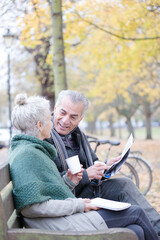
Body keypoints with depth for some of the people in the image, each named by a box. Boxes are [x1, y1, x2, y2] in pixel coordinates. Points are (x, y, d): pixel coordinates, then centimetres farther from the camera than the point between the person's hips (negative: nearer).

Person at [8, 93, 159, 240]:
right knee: (136, 213, 1)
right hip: (62, 226, -10)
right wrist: (77, 205, -17)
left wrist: (67, 182, 8)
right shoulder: (27, 155, -17)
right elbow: (32, 207, -24)